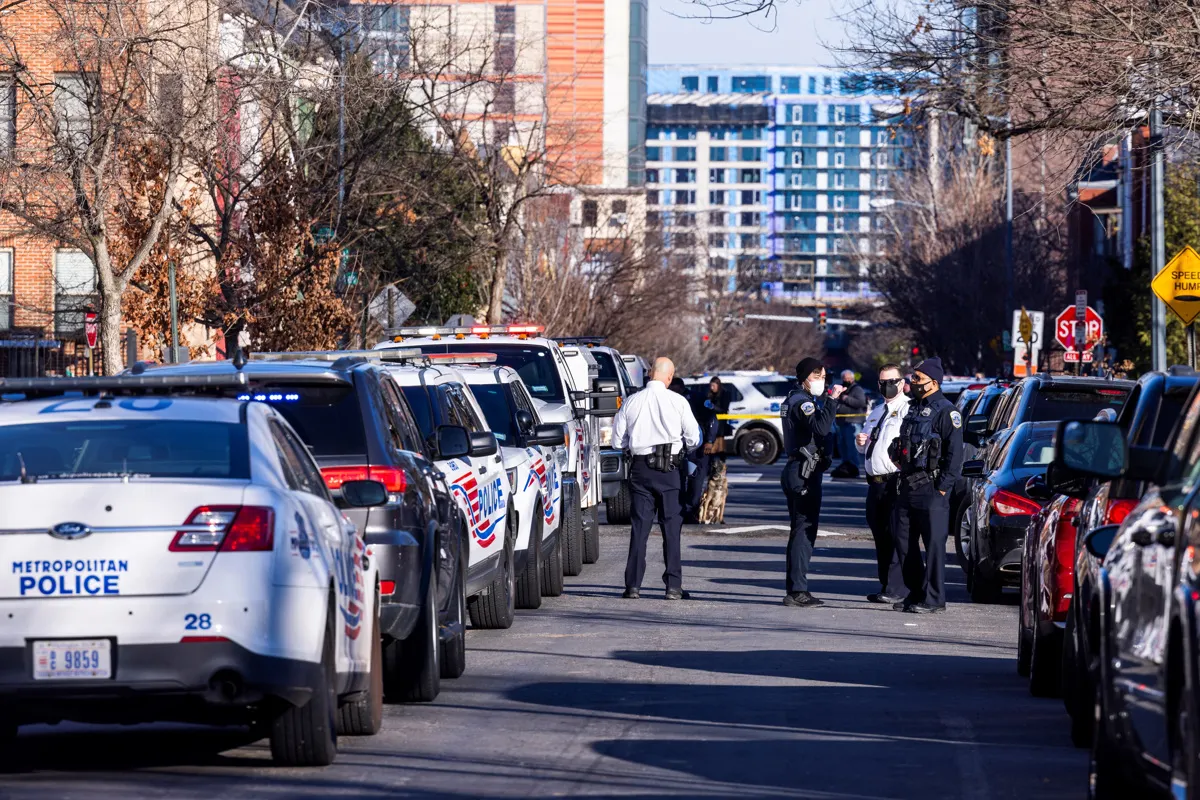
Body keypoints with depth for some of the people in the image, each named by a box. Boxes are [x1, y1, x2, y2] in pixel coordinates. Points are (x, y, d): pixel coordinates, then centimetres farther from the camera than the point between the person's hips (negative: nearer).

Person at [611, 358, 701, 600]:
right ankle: (673, 586, 0)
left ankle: (633, 585, 2)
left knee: (639, 526, 5)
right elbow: (694, 438, -2)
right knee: (672, 526, 2)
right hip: (669, 469, -2)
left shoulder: (631, 402, 1)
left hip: (640, 468, 2)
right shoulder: (677, 401, -5)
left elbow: (618, 440, 5)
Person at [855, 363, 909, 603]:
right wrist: (860, 442, 10)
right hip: (875, 482, 9)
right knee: (880, 538, 13)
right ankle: (885, 587, 20)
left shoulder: (908, 410, -6)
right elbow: (864, 448, 31)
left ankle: (895, 590, -12)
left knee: (895, 536, -11)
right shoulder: (876, 412, 23)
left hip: (896, 482, -9)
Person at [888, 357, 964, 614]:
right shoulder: (913, 407, 17)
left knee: (933, 543, -5)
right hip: (908, 485, 9)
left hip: (930, 488, -9)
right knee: (903, 540, 9)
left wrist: (943, 487, -16)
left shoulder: (946, 411, -8)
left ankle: (932, 598, -2)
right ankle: (915, 593, 18)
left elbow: (955, 453, -13)